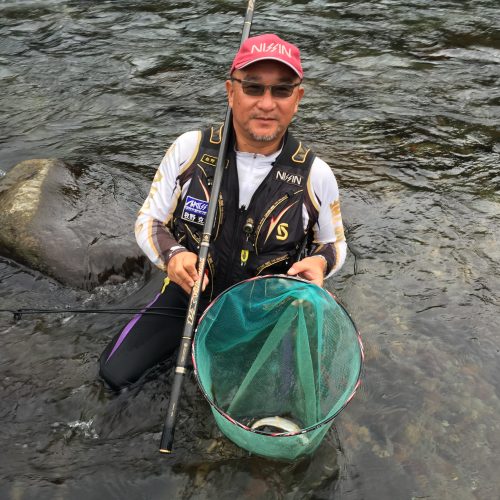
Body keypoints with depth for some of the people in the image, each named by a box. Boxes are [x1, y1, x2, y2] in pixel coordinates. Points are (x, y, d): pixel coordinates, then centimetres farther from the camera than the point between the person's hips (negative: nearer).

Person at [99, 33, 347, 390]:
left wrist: (320, 262, -22)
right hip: (189, 294, 1)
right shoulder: (190, 148, -14)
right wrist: (172, 254, -26)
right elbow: (149, 220, -4)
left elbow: (335, 243, 3)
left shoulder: (316, 175, -15)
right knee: (116, 372, -6)